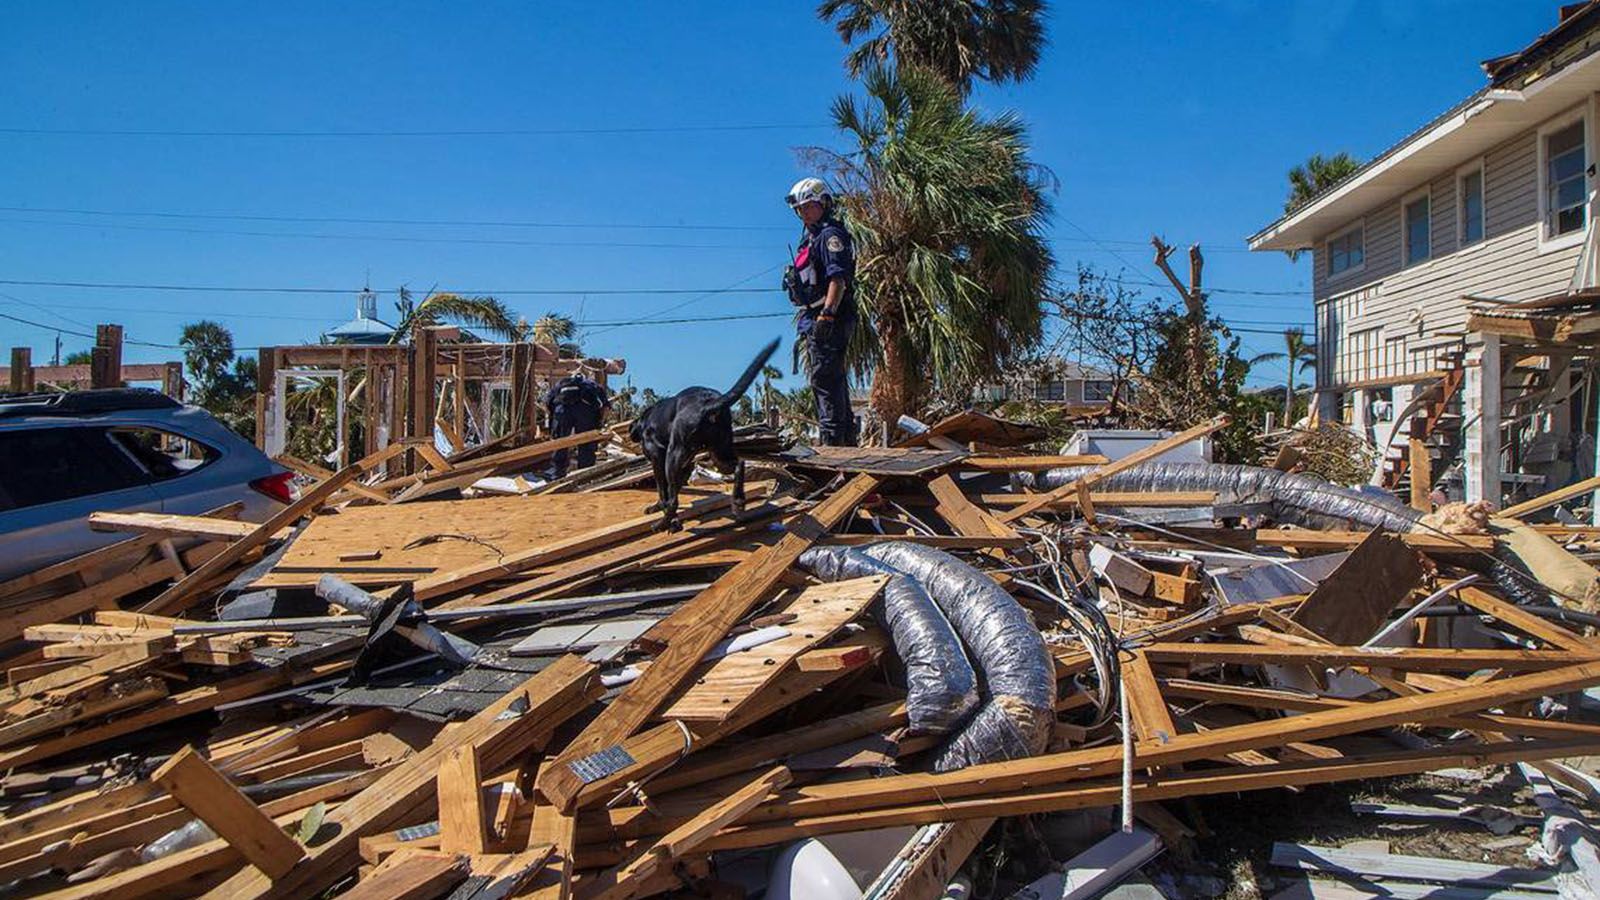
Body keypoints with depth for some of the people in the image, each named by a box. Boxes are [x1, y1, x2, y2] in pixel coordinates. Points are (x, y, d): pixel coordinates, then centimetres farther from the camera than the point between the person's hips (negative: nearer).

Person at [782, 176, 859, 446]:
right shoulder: (811, 237, 23)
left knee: (825, 380, -13)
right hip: (815, 320, 11)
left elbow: (838, 279, -20)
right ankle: (847, 441, 20)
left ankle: (832, 439, -14)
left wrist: (827, 314, -27)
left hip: (829, 321, -11)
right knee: (834, 383, 14)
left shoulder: (830, 234, -9)